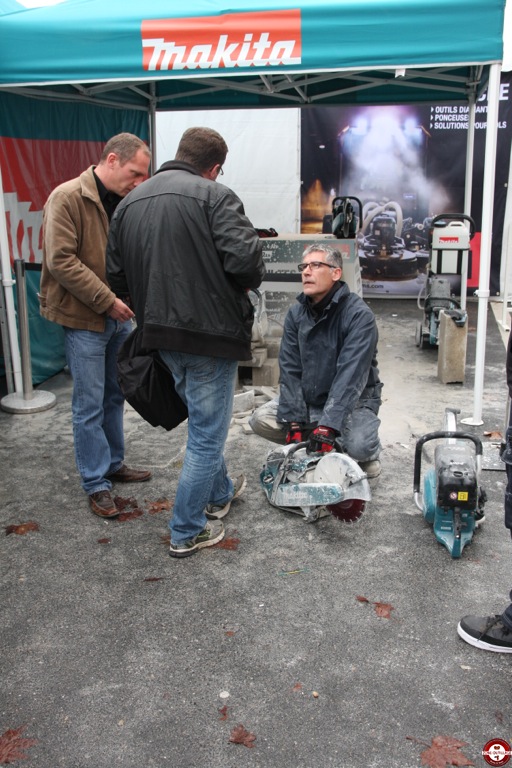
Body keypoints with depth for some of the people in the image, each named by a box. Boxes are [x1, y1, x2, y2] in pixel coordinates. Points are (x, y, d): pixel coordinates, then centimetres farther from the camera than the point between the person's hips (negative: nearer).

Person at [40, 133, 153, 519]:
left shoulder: (126, 201, 7)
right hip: (84, 319, -7)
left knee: (115, 397, 17)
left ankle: (114, 463, 33)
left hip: (119, 316, 7)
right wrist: (107, 301, -19)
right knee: (90, 405, 1)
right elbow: (61, 261, -20)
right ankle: (96, 483, 12)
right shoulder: (68, 198, -15)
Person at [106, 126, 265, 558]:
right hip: (209, 331, -7)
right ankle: (187, 532, 15)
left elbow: (117, 275, 9)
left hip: (160, 333, 8)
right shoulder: (213, 195, -12)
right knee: (207, 431, 6)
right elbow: (245, 259, -22)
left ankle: (220, 493, 45)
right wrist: (247, 283, -1)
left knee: (205, 420, 27)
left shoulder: (129, 203, 9)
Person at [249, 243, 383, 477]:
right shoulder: (296, 313, -3)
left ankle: (369, 453, 5)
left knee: (358, 446, -32)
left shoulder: (359, 315, -21)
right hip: (307, 398, 5)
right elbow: (290, 370, -7)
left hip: (354, 401, -5)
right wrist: (294, 422, -17)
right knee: (260, 420, -14)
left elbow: (350, 376, -30)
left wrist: (328, 426, -38)